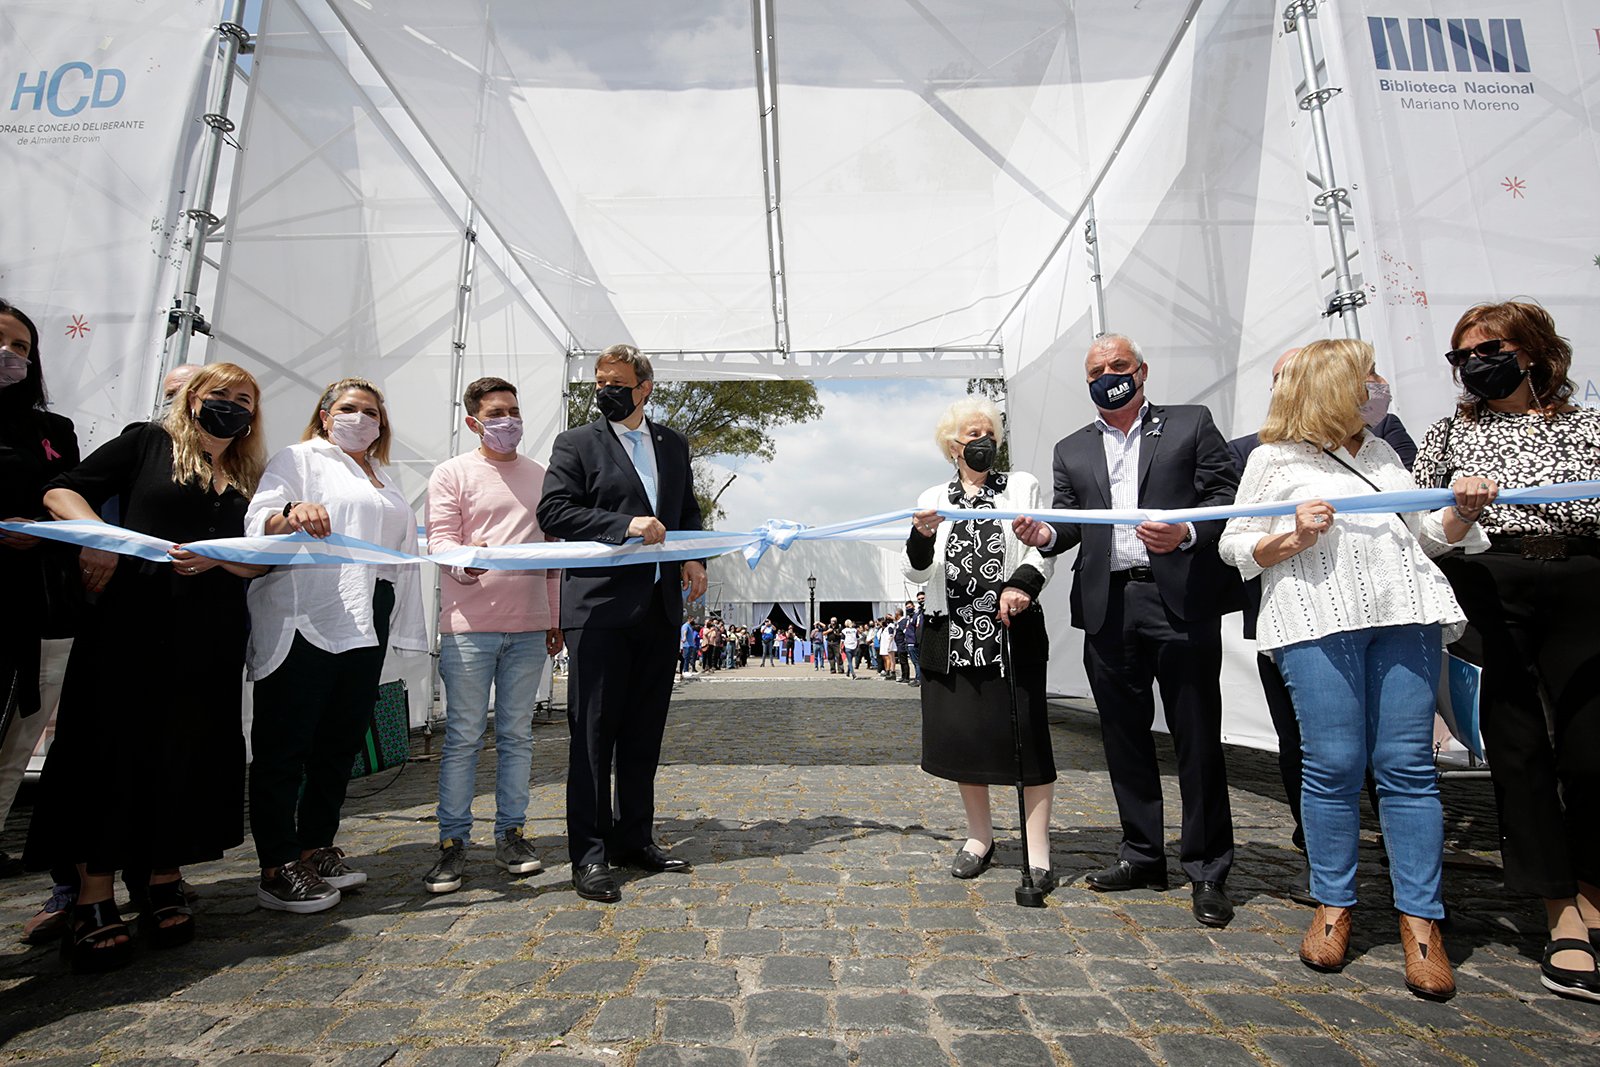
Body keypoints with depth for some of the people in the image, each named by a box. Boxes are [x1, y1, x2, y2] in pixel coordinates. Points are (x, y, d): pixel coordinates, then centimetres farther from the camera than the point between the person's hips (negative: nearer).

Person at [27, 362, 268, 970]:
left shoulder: (251, 477, 15)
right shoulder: (148, 443, 8)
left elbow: (259, 562, 9)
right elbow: (62, 491, 2)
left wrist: (215, 558, -10)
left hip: (211, 641, 3)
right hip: (131, 628, -3)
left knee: (189, 758, 5)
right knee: (112, 754, -1)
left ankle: (164, 886, 18)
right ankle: (94, 902, 9)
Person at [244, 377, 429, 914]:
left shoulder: (384, 479, 25)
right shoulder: (300, 458, 5)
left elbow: (400, 547, 24)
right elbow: (259, 519, -8)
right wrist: (291, 515, -30)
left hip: (364, 624, 7)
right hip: (304, 622, -7)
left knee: (341, 742, 11)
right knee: (285, 744, -1)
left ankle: (317, 849, 23)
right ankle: (277, 869, 7)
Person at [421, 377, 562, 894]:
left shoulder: (542, 476, 15)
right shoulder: (452, 473, 5)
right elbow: (439, 538, -3)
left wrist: (555, 617, 14)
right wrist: (464, 563, -26)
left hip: (529, 626, 3)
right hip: (469, 624, -3)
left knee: (517, 734, 9)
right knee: (463, 736, 2)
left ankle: (511, 833, 19)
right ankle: (453, 842, 14)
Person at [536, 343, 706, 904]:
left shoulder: (672, 444, 16)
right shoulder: (576, 444, 2)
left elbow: (688, 511, 22)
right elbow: (554, 511, -8)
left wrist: (693, 558, 4)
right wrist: (624, 526, -18)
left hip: (659, 604, 5)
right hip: (600, 606, -5)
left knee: (645, 731, 13)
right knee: (594, 732, -1)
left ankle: (635, 837, 27)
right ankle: (590, 854, 11)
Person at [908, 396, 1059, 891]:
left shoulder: (1023, 486, 8)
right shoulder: (933, 499, 11)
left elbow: (1044, 550, -1)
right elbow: (916, 572, 6)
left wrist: (1022, 584, -20)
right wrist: (921, 538, -15)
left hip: (1013, 630, -2)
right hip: (952, 632, 2)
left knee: (1025, 732, -3)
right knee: (961, 733, 7)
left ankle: (1038, 852, 8)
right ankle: (980, 837, 25)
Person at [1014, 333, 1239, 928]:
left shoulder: (1191, 424, 9)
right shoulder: (1071, 450, 17)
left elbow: (1228, 494, 0)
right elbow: (1070, 521, 12)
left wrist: (1188, 533, -17)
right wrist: (1045, 535, -10)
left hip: (1182, 600, -3)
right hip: (1108, 608, 4)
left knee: (1197, 737, 2)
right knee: (1124, 736, 11)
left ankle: (1207, 871, 16)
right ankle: (1143, 855, 27)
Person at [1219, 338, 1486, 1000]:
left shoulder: (1382, 453, 24)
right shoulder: (1274, 459, 9)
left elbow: (1427, 535, 24)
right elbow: (1236, 548, 5)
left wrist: (1462, 512, 5)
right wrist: (1293, 537, -11)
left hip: (1404, 613, 4)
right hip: (1317, 620, -4)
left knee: (1407, 766, 0)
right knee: (1334, 766, -4)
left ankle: (1421, 922, 10)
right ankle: (1333, 908, 13)